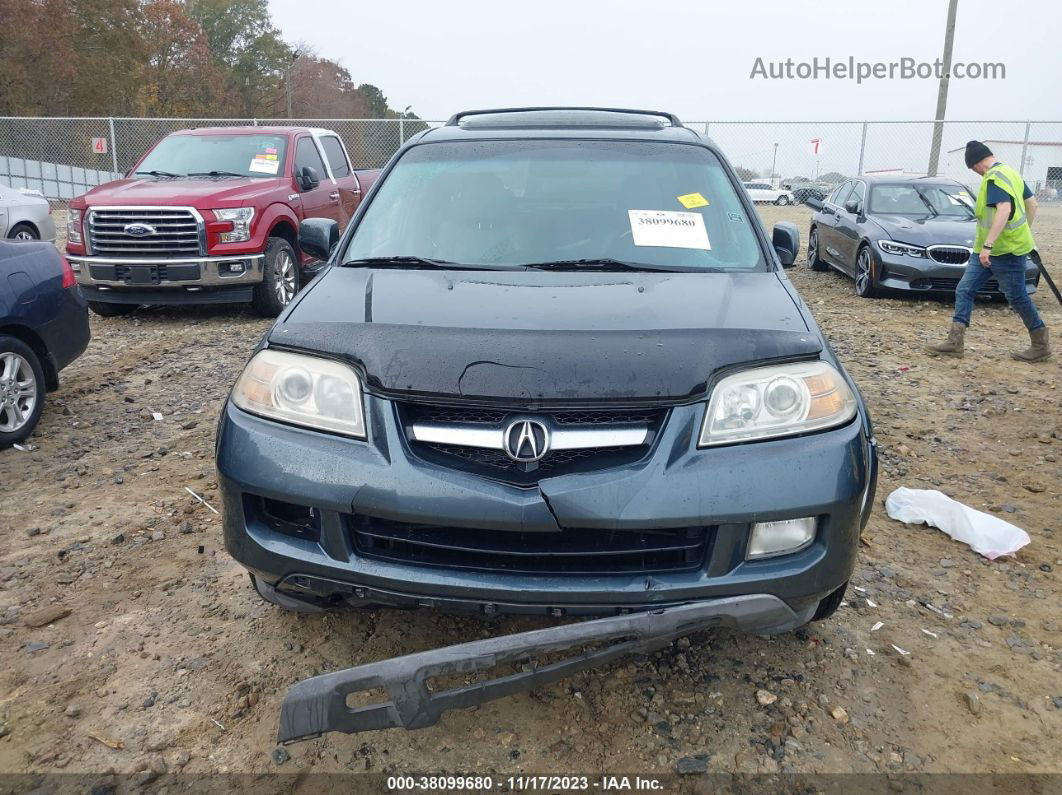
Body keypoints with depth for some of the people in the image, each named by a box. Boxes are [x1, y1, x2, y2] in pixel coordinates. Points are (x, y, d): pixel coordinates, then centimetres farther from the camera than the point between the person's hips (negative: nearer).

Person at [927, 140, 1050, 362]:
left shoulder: (994, 178, -17)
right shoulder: (1011, 173, 13)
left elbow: (1004, 210, -30)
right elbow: (1032, 205, 19)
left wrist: (988, 244, -33)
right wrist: (1024, 232, 28)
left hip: (1007, 250, -10)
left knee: (1017, 297, 1)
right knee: (964, 290, 4)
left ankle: (1041, 345, 16)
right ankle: (954, 342, 2)